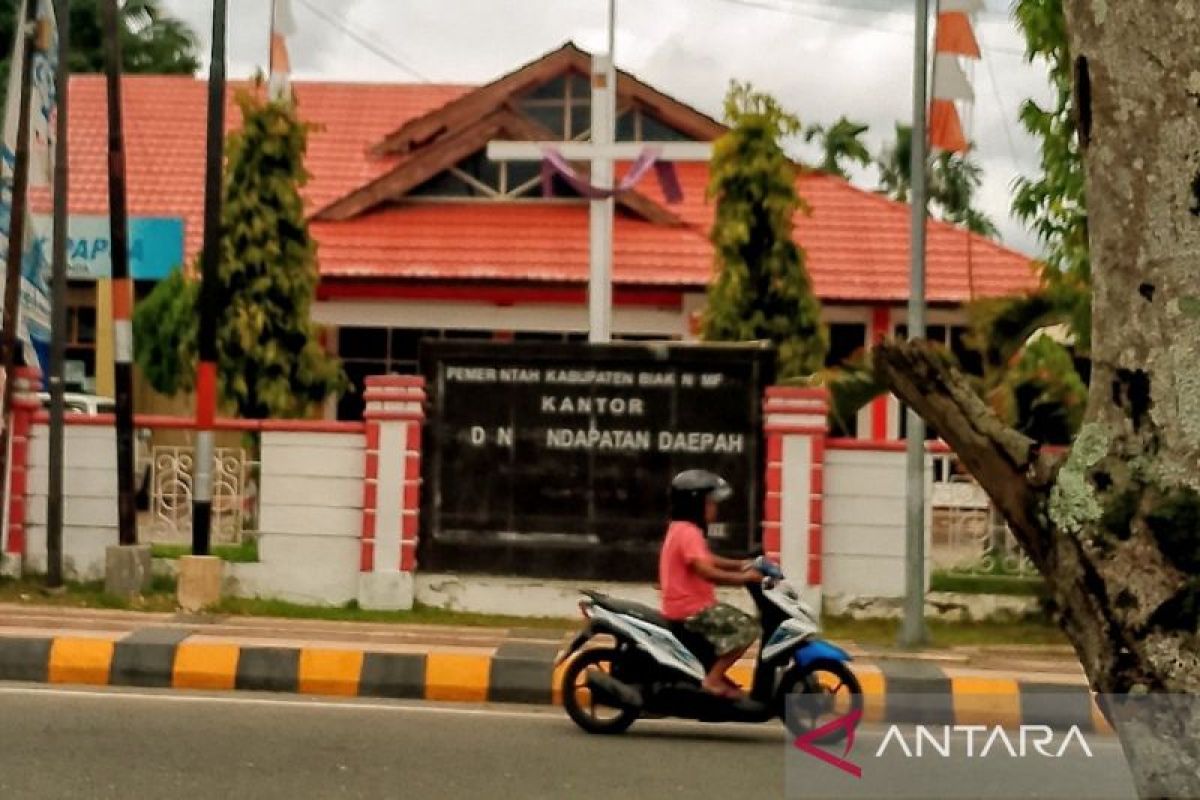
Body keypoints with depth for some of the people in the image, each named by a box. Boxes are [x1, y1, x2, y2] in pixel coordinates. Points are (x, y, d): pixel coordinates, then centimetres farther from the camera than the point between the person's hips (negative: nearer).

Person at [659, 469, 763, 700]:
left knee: (735, 622, 26)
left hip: (687, 606, 11)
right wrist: (744, 578, -24)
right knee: (748, 627, -14)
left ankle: (716, 673, 27)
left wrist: (740, 565, 12)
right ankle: (713, 678, -12)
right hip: (690, 609, -11)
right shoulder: (689, 532, -19)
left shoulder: (681, 529, 15)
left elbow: (708, 560, 23)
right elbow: (707, 572, -30)